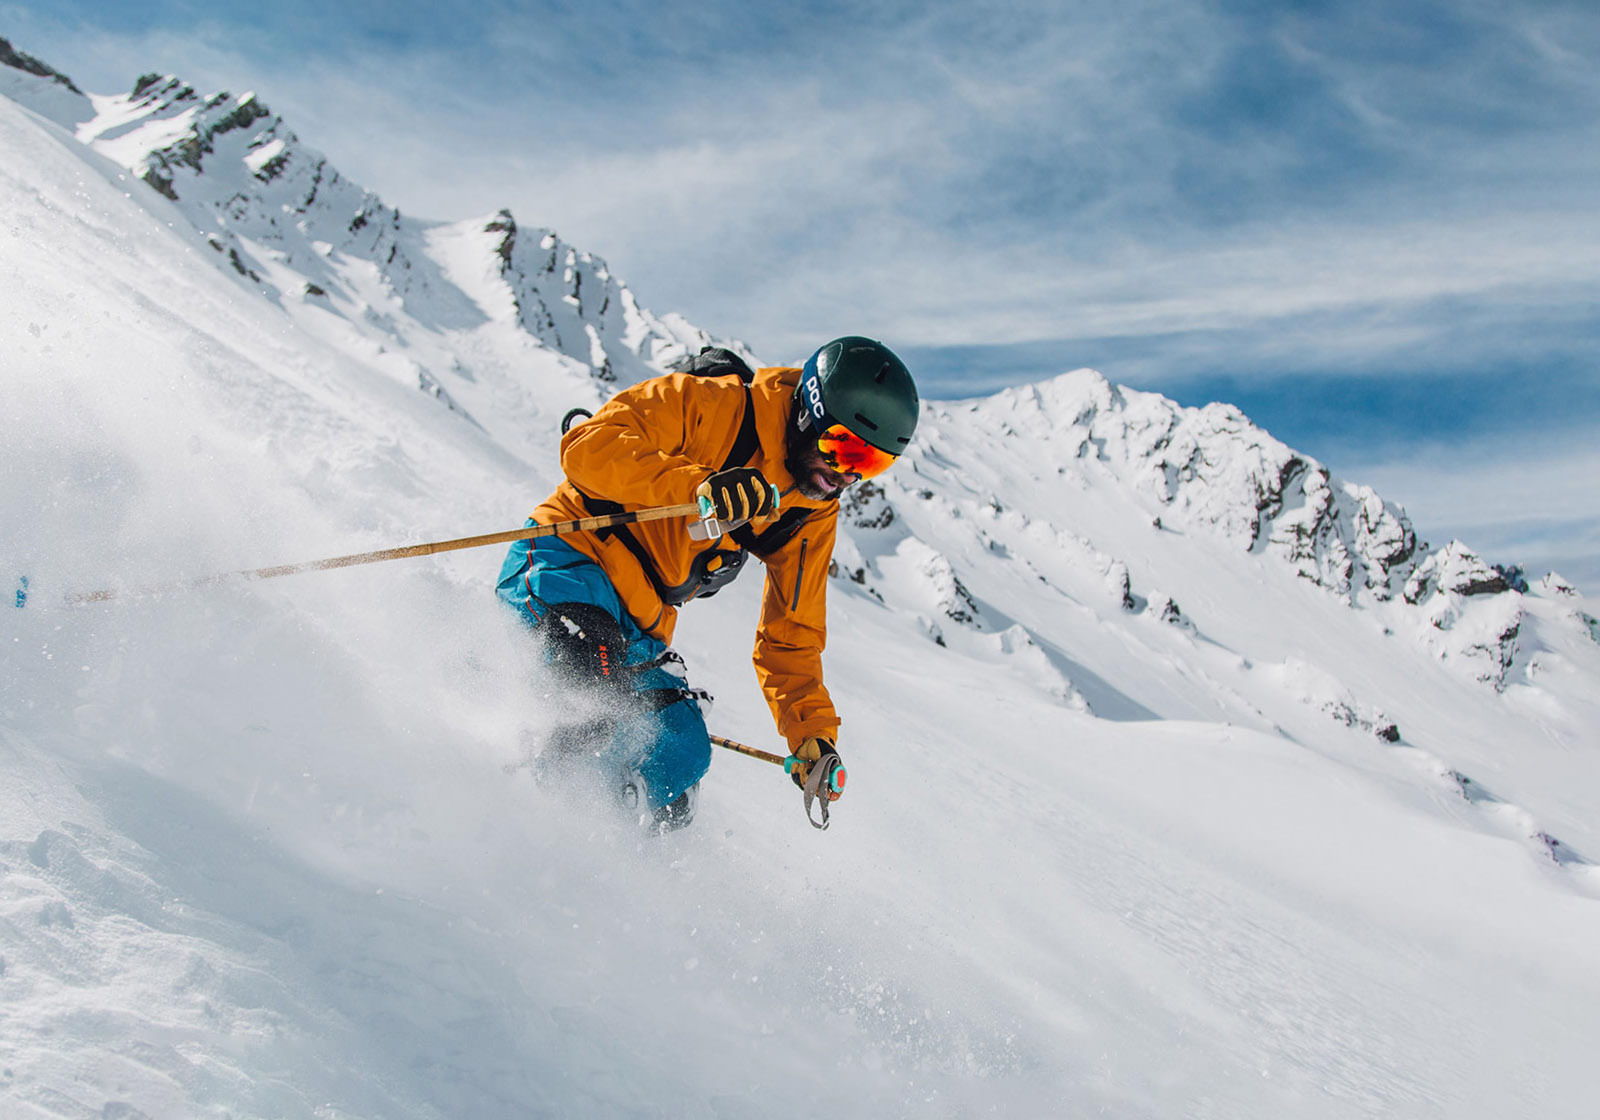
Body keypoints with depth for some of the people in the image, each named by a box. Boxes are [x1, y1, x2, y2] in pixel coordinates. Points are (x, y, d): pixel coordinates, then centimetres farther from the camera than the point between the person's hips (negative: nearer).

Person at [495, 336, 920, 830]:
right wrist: (696, 485, -34)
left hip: (637, 631, 8)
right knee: (593, 672, -36)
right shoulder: (713, 406, -13)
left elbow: (790, 638, 14)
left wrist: (813, 736, 2)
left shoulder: (813, 517, 8)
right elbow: (587, 446, -23)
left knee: (679, 763, -4)